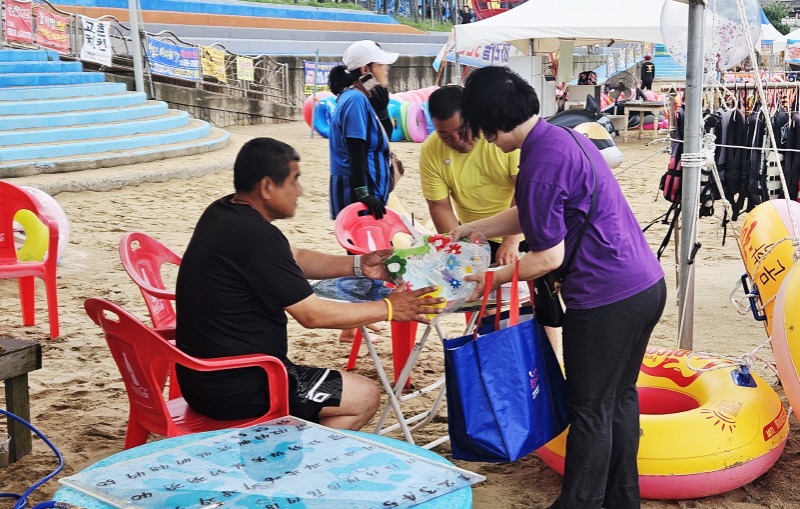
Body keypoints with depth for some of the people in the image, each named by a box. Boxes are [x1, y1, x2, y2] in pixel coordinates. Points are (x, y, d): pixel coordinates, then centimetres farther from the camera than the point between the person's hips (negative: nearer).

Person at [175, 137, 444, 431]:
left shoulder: (222, 214, 4)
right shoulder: (257, 237, -25)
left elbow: (294, 259, 16)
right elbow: (313, 314, -18)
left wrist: (358, 265, 7)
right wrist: (388, 309, -7)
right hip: (237, 390, -10)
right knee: (365, 397, 3)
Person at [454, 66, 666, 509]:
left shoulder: (541, 164, -19)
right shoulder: (563, 136, 11)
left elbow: (549, 257, -15)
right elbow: (533, 215, 25)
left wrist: (495, 279, -2)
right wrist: (477, 228, 24)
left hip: (607, 301, -10)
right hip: (646, 285, 10)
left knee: (590, 410, 5)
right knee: (621, 398, 20)